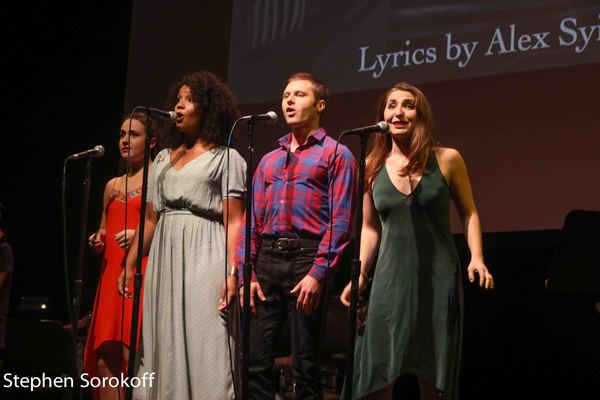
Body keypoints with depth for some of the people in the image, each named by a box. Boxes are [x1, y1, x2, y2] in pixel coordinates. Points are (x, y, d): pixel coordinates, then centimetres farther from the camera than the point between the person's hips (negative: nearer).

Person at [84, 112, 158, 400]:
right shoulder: (113, 186, 22)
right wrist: (98, 242, 8)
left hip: (143, 274, -6)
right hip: (112, 275, 6)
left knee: (134, 358, -16)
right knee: (104, 361, 0)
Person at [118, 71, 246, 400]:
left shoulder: (226, 158, 2)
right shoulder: (164, 158, 18)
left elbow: (233, 222, -7)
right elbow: (150, 219, 16)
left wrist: (232, 273, -17)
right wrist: (129, 265, 9)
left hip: (204, 257, -6)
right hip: (164, 256, 6)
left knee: (202, 344, -9)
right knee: (163, 344, 5)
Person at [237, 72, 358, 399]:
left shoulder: (335, 154, 4)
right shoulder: (269, 160, 21)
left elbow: (340, 221, -6)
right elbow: (252, 220, 15)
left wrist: (318, 273, -16)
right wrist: (246, 273, 3)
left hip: (307, 259, -5)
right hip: (266, 260, 5)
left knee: (305, 364, -2)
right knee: (255, 360, 0)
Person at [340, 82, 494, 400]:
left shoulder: (447, 160, 0)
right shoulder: (372, 167, 5)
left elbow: (469, 214, 7)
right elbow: (369, 227, 13)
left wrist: (477, 258, -6)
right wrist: (360, 275, 5)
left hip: (437, 280, -1)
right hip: (391, 279, 1)